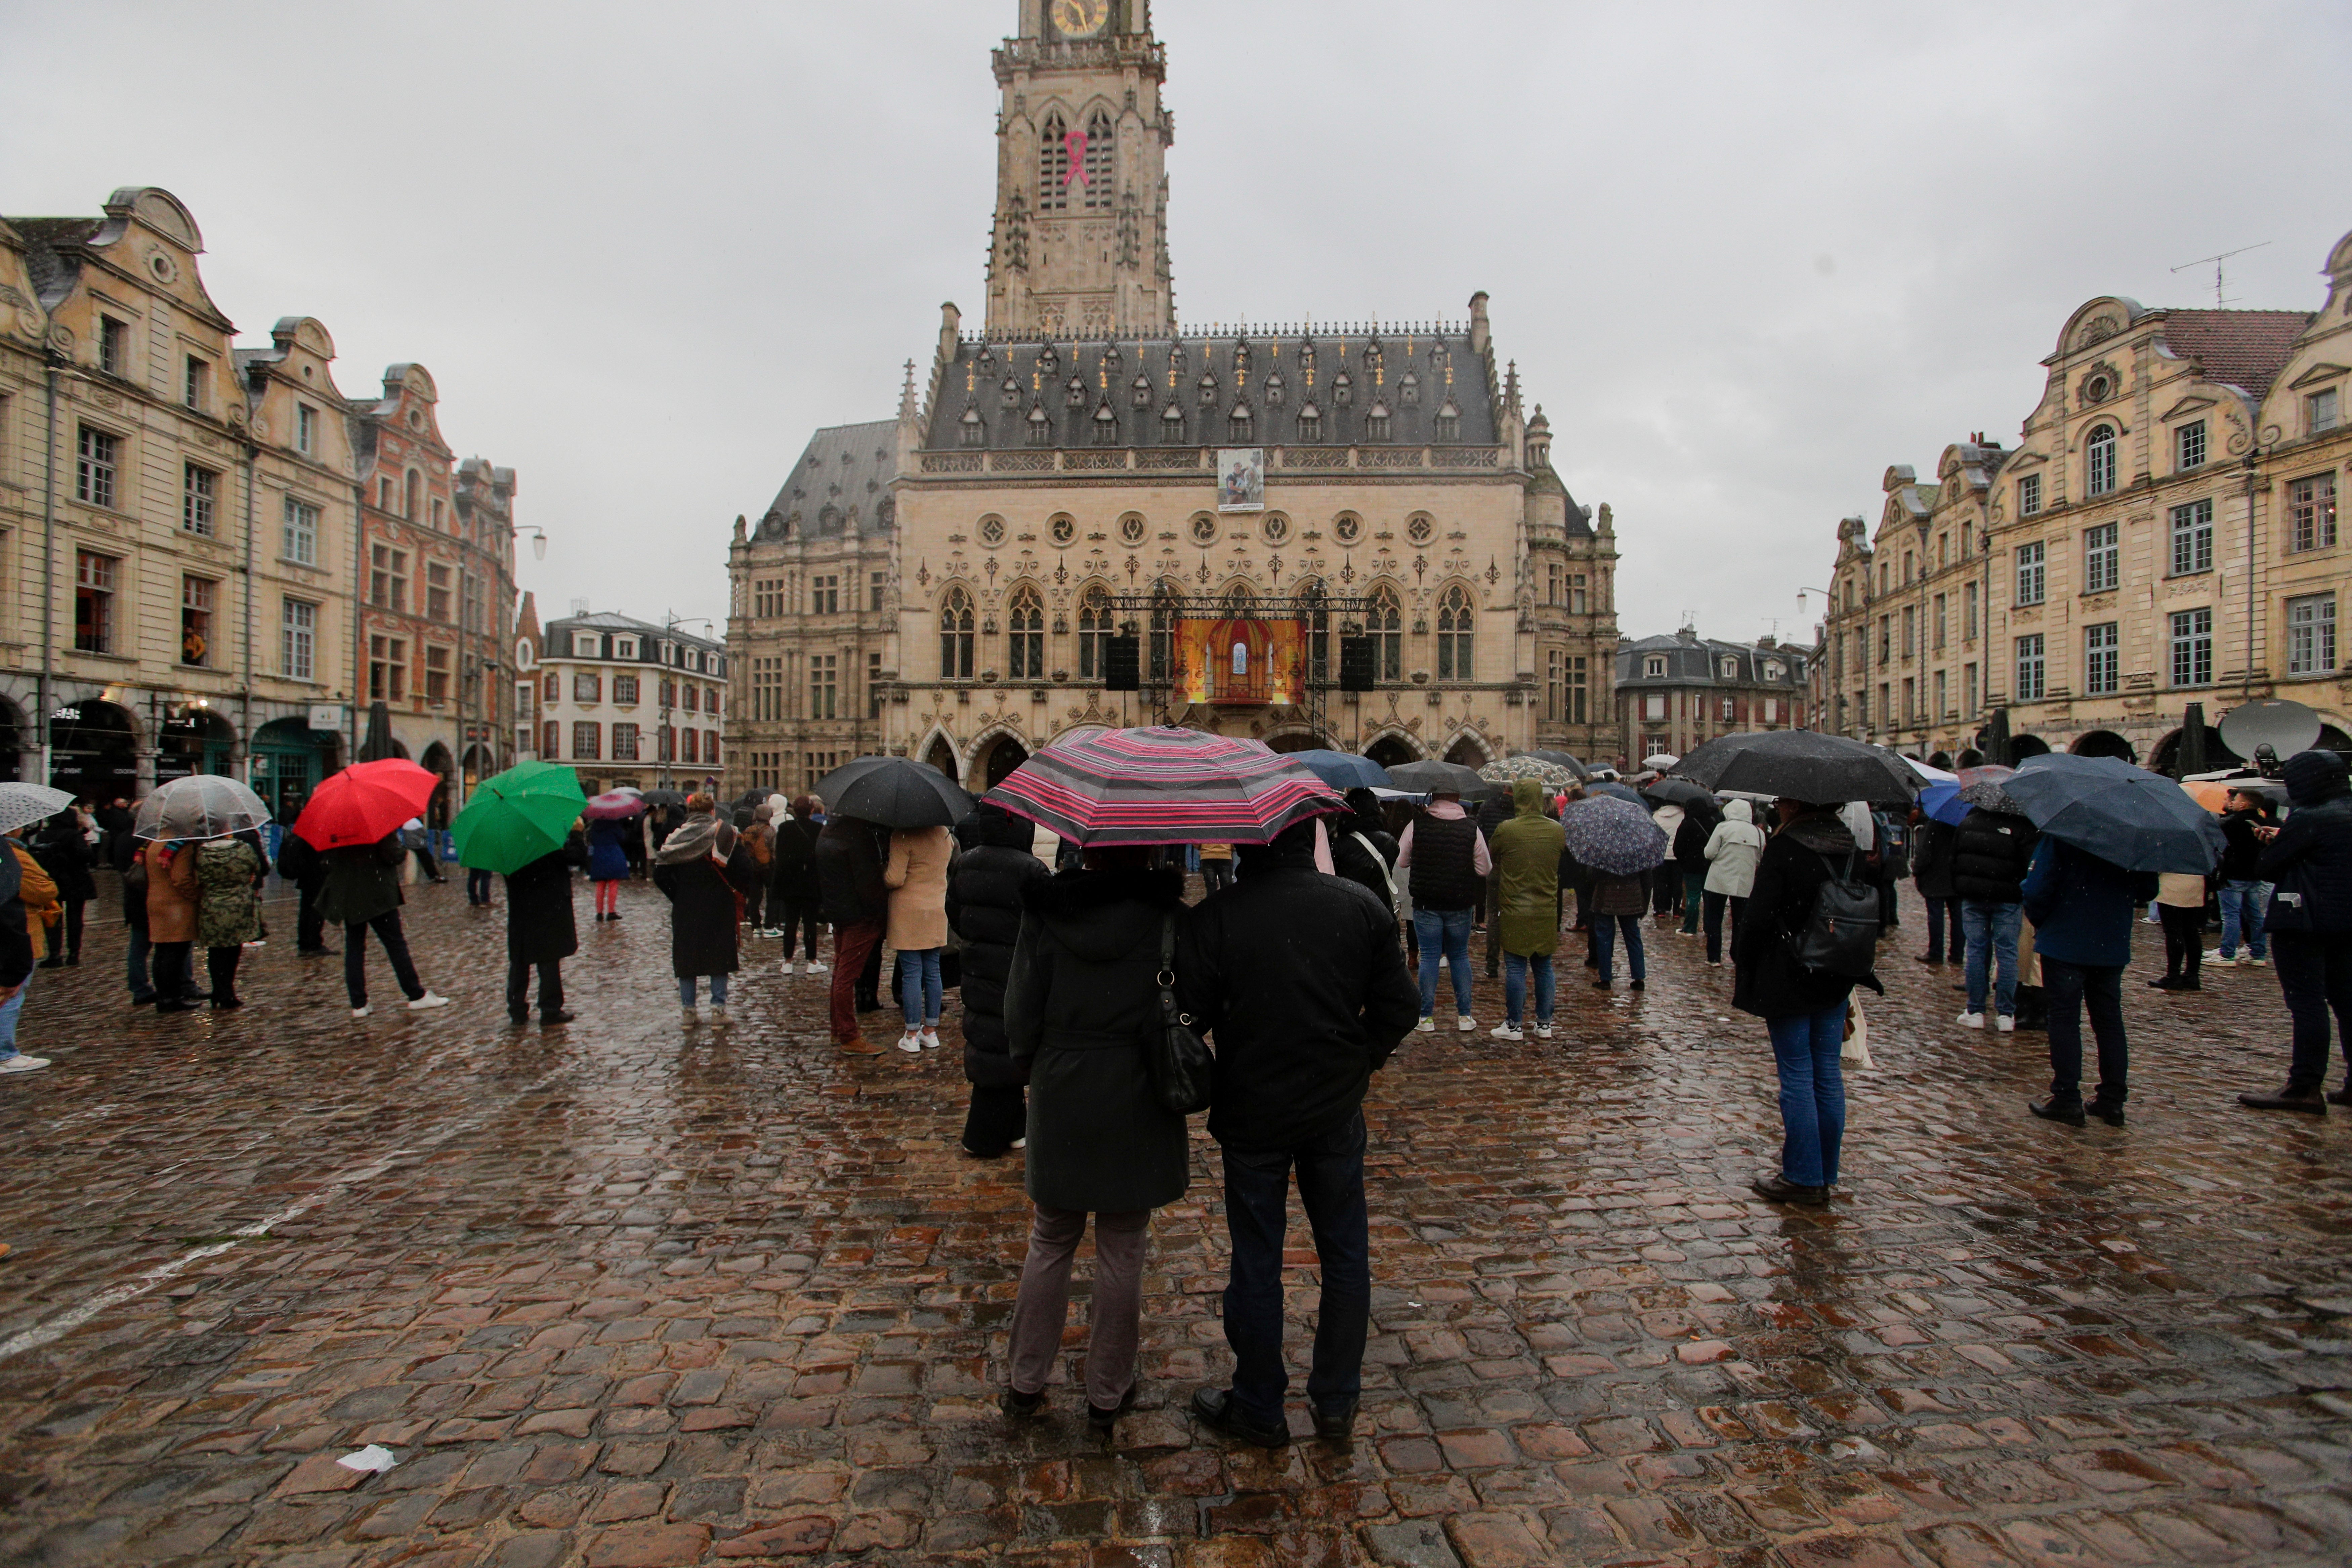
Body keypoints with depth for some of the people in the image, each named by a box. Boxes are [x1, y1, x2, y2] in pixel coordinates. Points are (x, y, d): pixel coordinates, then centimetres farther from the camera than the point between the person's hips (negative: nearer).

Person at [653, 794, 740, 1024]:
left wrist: (679, 897, 7)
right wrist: (735, 891, 2)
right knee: (719, 958, 8)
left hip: (685, 910, 2)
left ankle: (688, 1010, 13)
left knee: (686, 959, 10)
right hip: (718, 908, -1)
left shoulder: (676, 836, 1)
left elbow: (661, 875, -2)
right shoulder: (725, 833, -6)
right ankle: (718, 1009, 7)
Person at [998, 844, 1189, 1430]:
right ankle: (1108, 1392, 27)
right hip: (1136, 1104, -1)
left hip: (1059, 1101, 2)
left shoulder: (1044, 916, -8)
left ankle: (1026, 1382, 30)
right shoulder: (1168, 918, -12)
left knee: (1050, 1243, 19)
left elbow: (1020, 1014, -4)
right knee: (1121, 1252, 12)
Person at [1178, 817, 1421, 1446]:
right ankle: (1337, 1401, 31)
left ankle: (1259, 1409, 28)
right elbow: (1401, 1007, -2)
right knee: (1345, 1253, 18)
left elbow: (1189, 1016, -11)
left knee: (1257, 1263, 11)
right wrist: (1357, 1062, 12)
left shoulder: (1213, 919, -17)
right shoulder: (1362, 906, -6)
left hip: (1252, 1116, -2)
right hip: (1337, 1111, 3)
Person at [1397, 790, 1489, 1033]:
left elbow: (1402, 862, 2)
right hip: (1460, 904, 1)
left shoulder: (1417, 825, -8)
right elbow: (1485, 869, 0)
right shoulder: (1471, 829, -5)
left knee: (1429, 957, 5)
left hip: (1426, 903, -1)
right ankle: (1464, 1016, 15)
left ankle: (1426, 1017, 7)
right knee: (1460, 956, 13)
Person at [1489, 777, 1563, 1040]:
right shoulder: (1557, 830, 0)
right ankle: (1544, 1024, 19)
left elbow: (1492, 864, 2)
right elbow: (1562, 869, 12)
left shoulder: (1505, 830, -12)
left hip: (1515, 912, -4)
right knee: (1544, 967, 13)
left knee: (1515, 967, 2)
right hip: (1547, 911, 4)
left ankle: (1514, 1025, 8)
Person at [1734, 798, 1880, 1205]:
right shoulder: (1852, 849, 5)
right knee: (1828, 1074, 11)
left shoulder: (1785, 849, -16)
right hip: (1836, 978, 6)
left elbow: (1758, 917, -17)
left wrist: (1741, 960, -3)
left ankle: (1804, 1178, 6)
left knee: (1797, 1076, 0)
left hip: (1787, 978, -6)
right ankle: (1825, 1175, 20)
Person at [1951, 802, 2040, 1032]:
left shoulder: (1967, 824, 6)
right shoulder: (2021, 828, -9)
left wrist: (1958, 889, 20)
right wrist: (2028, 898, -2)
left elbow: (1954, 858, 13)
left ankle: (1975, 1012, 9)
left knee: (1976, 952, 8)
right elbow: (2032, 866, -11)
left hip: (1972, 898, 3)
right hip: (2007, 900, -3)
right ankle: (2005, 1015, 5)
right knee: (2007, 953, 4)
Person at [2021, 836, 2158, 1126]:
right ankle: (2113, 1100, 17)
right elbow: (2148, 891, 8)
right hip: (2113, 947, 5)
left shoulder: (2060, 834, -15)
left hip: (2064, 943, -4)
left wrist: (2039, 921, 0)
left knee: (2065, 1018, 1)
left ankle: (2067, 1100, 2)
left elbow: (2037, 890, -18)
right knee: (2109, 1020, 13)